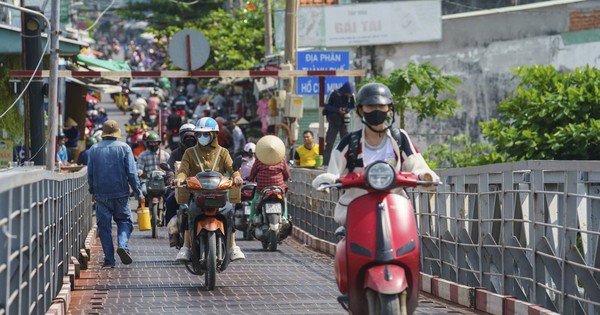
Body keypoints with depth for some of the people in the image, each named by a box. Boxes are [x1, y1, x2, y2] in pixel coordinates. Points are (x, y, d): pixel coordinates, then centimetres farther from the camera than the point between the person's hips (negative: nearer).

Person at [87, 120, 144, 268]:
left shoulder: (94, 149, 4)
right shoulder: (124, 148, -2)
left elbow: (90, 174, 7)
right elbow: (131, 173, -5)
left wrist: (92, 191, 21)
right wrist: (138, 193, 2)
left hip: (101, 194, 1)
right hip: (121, 193, -1)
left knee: (104, 225, 5)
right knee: (124, 220, 13)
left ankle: (109, 259, 1)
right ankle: (123, 245, -14)